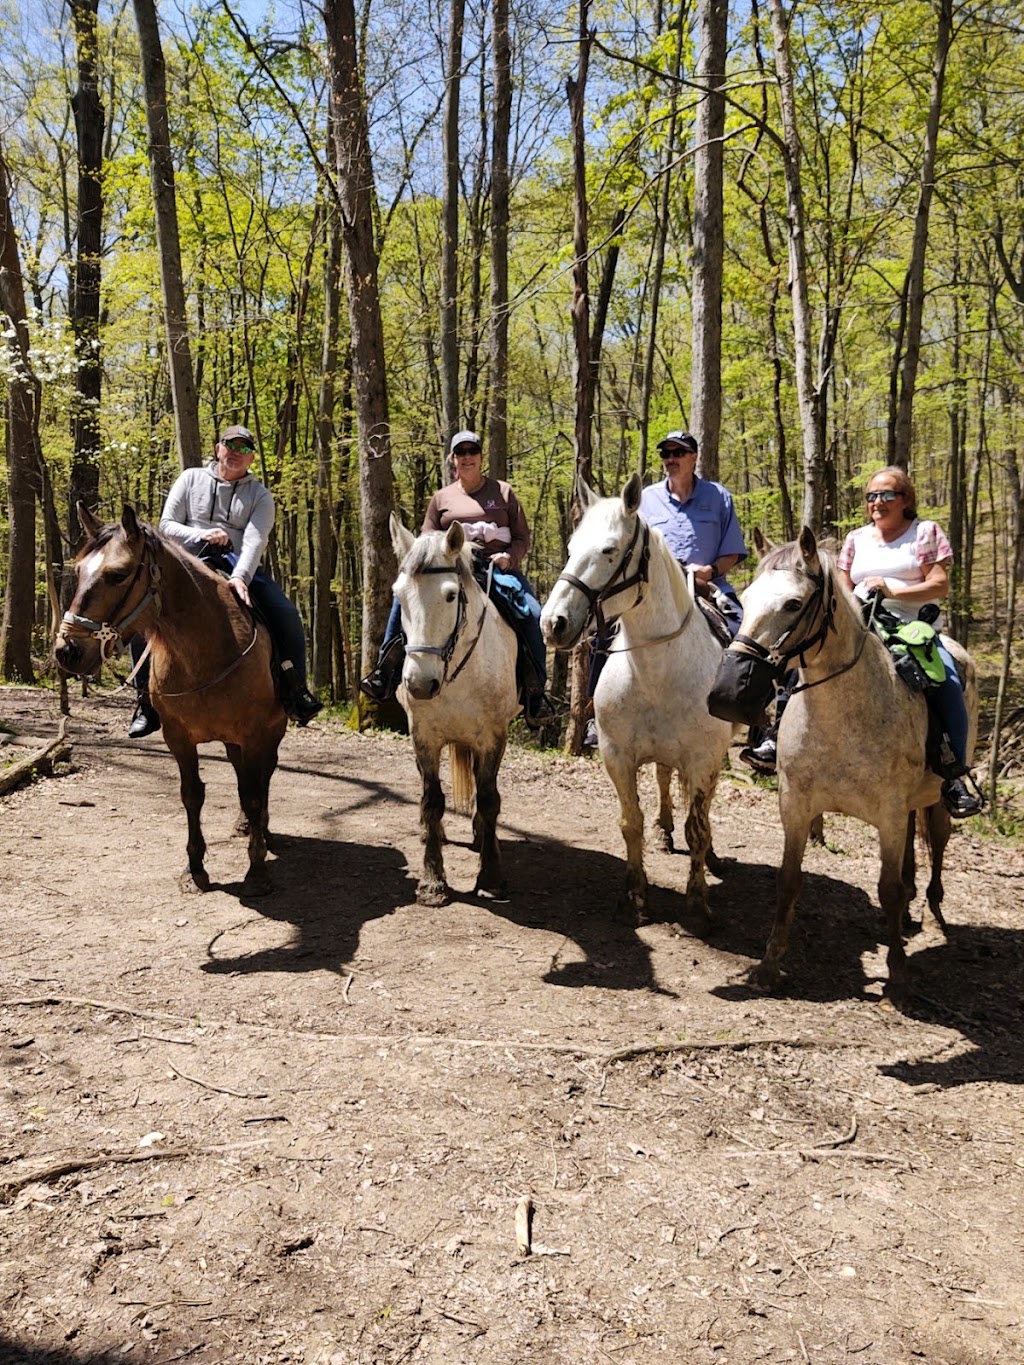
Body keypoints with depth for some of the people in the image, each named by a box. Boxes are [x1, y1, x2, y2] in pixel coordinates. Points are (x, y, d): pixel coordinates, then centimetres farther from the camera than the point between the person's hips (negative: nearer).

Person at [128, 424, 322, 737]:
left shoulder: (260, 496, 6)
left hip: (240, 567, 0)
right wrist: (202, 536, -15)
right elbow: (167, 524, 5)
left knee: (286, 615, -21)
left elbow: (255, 541, -11)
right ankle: (147, 699, -8)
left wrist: (240, 577, -31)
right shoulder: (190, 479, 10)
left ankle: (295, 692, -5)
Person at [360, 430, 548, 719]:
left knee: (533, 614, -28)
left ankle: (535, 686, -16)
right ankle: (387, 670, -16)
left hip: (500, 571, -1)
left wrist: (509, 557, -12)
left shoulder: (502, 492, 11)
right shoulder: (442, 498, 14)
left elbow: (523, 538, 9)